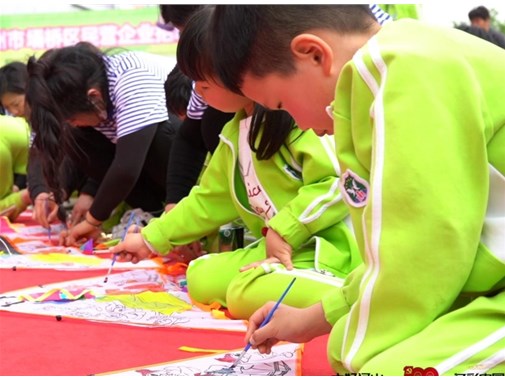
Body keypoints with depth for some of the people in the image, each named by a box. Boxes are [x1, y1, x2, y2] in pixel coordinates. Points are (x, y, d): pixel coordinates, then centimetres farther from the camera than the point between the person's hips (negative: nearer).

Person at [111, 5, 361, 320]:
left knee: (248, 294, -29)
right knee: (201, 279, 1)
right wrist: (151, 238, 24)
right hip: (275, 246, 10)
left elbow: (338, 183, -26)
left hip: (326, 245, -10)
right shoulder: (235, 131, 13)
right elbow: (210, 199, 22)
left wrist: (285, 231, -23)